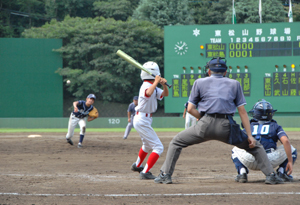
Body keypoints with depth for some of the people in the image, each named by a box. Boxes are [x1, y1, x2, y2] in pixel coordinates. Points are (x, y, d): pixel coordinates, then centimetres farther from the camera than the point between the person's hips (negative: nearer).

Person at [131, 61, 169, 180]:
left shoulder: (153, 87, 11)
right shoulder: (146, 86, -19)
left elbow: (165, 94, 13)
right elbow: (148, 93, -42)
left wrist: (164, 85, -5)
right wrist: (156, 82, -34)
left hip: (140, 120, 11)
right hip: (143, 120, -11)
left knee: (147, 145, 32)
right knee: (158, 147, -13)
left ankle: (137, 165, 51)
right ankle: (145, 172, -18)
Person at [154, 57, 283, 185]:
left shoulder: (199, 83, 18)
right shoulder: (234, 84, 19)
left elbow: (190, 109, 10)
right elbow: (242, 111, 11)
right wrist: (249, 135, 8)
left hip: (205, 126, -1)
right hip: (227, 127, 1)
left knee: (176, 142, 19)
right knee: (255, 146, 18)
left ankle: (165, 175, 8)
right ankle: (270, 175, 5)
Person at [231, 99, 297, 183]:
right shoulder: (276, 126, 18)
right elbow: (286, 141, 1)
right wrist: (290, 161, 3)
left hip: (251, 162, 1)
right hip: (271, 162, -1)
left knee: (235, 149, 33)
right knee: (291, 149, 24)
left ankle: (242, 172, 6)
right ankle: (282, 172, 2)